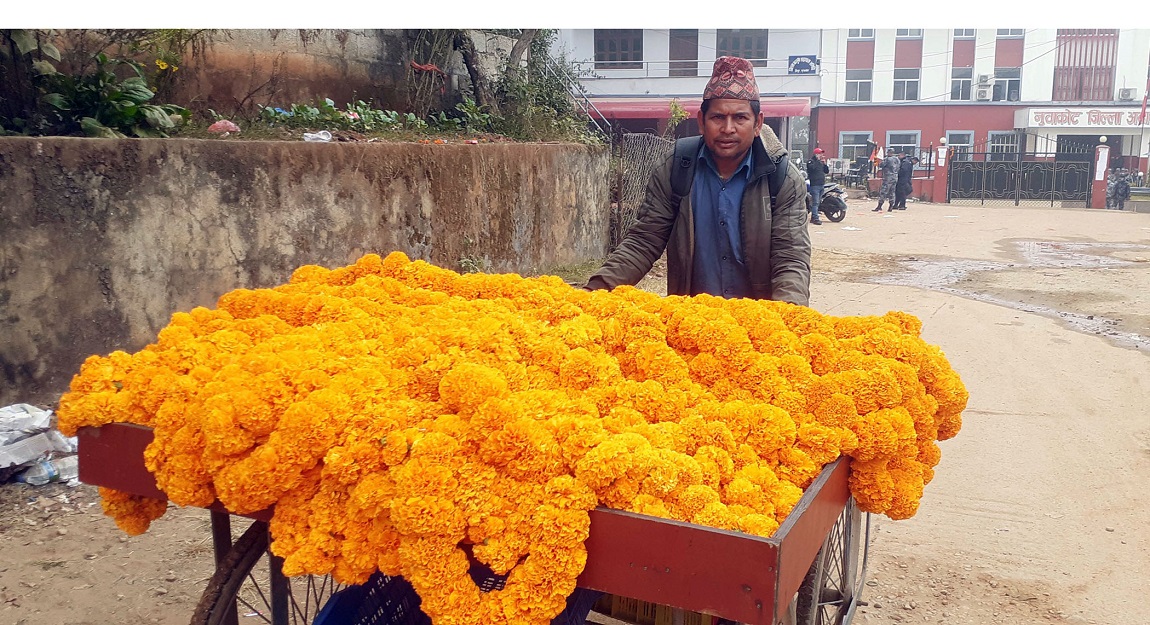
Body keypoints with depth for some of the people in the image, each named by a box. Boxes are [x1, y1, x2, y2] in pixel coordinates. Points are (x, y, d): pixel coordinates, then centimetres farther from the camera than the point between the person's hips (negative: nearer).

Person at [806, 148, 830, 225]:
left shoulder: (821, 162, 21)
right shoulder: (811, 161, -4)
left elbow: (827, 171, 17)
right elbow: (812, 167, -25)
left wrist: (825, 163, 3)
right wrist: (818, 160, -20)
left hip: (821, 185, 8)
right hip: (815, 185, -8)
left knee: (817, 202, 11)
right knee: (815, 202, -14)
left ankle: (813, 218, 17)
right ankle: (815, 218, -17)